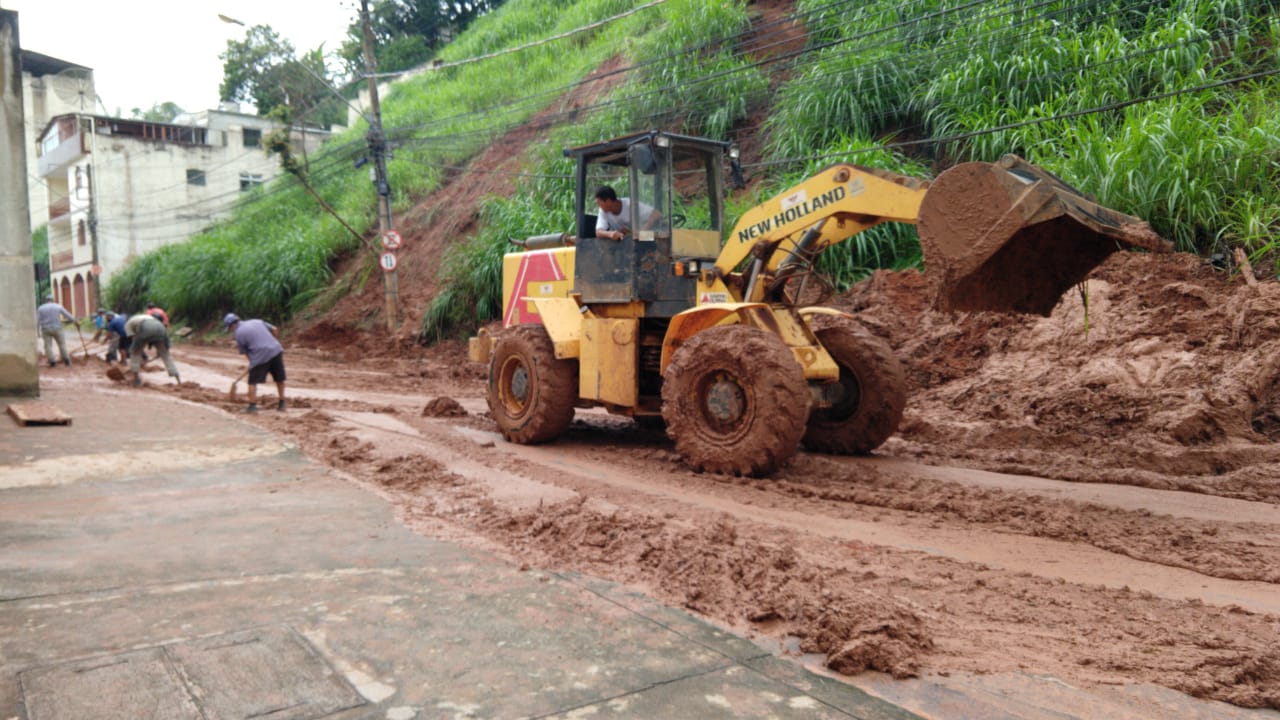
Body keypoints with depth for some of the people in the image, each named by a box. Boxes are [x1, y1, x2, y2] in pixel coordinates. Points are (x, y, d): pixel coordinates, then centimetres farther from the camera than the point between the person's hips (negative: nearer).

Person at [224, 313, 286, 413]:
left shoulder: (238, 333, 4)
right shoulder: (256, 322, 18)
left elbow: (245, 352, 8)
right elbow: (274, 330, 15)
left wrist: (252, 362, 21)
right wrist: (276, 343, 25)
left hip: (261, 355, -5)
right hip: (276, 350, 5)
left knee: (253, 382, 5)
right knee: (280, 380, 15)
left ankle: (252, 406, 1)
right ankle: (281, 404, 21)